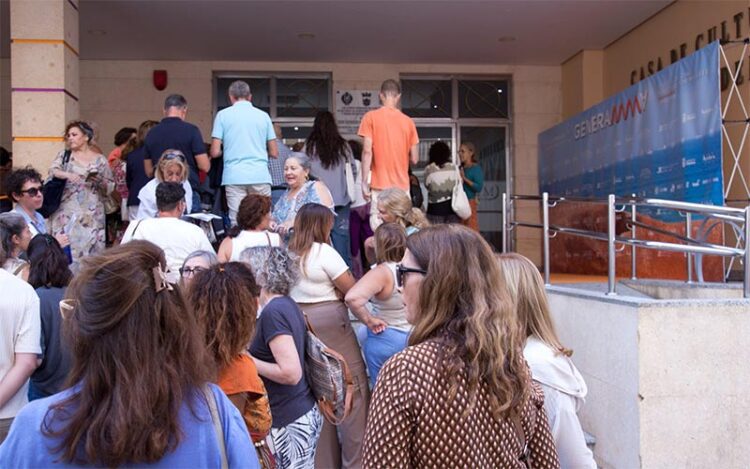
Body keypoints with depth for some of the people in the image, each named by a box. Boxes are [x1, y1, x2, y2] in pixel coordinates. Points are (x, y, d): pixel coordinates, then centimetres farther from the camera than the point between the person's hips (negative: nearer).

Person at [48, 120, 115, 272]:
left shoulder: (100, 160, 7)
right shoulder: (64, 155, 10)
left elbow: (110, 188, 7)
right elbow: (53, 171, -8)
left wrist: (100, 181, -13)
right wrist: (68, 175, -27)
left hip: (91, 214, -1)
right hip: (66, 213, 1)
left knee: (89, 248, -4)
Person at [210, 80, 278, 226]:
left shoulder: (223, 115, 6)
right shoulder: (263, 116, 11)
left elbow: (215, 152, 2)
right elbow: (274, 153, 11)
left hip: (234, 177, -1)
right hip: (260, 176, 1)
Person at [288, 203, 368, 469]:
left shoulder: (289, 253, 8)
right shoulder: (324, 252, -12)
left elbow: (288, 292, 11)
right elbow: (352, 290, -11)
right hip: (329, 322, -7)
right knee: (353, 385, 2)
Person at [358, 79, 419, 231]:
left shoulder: (371, 117, -1)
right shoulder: (408, 121, 6)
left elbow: (367, 151, -9)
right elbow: (414, 159, 7)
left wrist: (364, 182, -4)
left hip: (380, 186, -3)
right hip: (402, 186, 3)